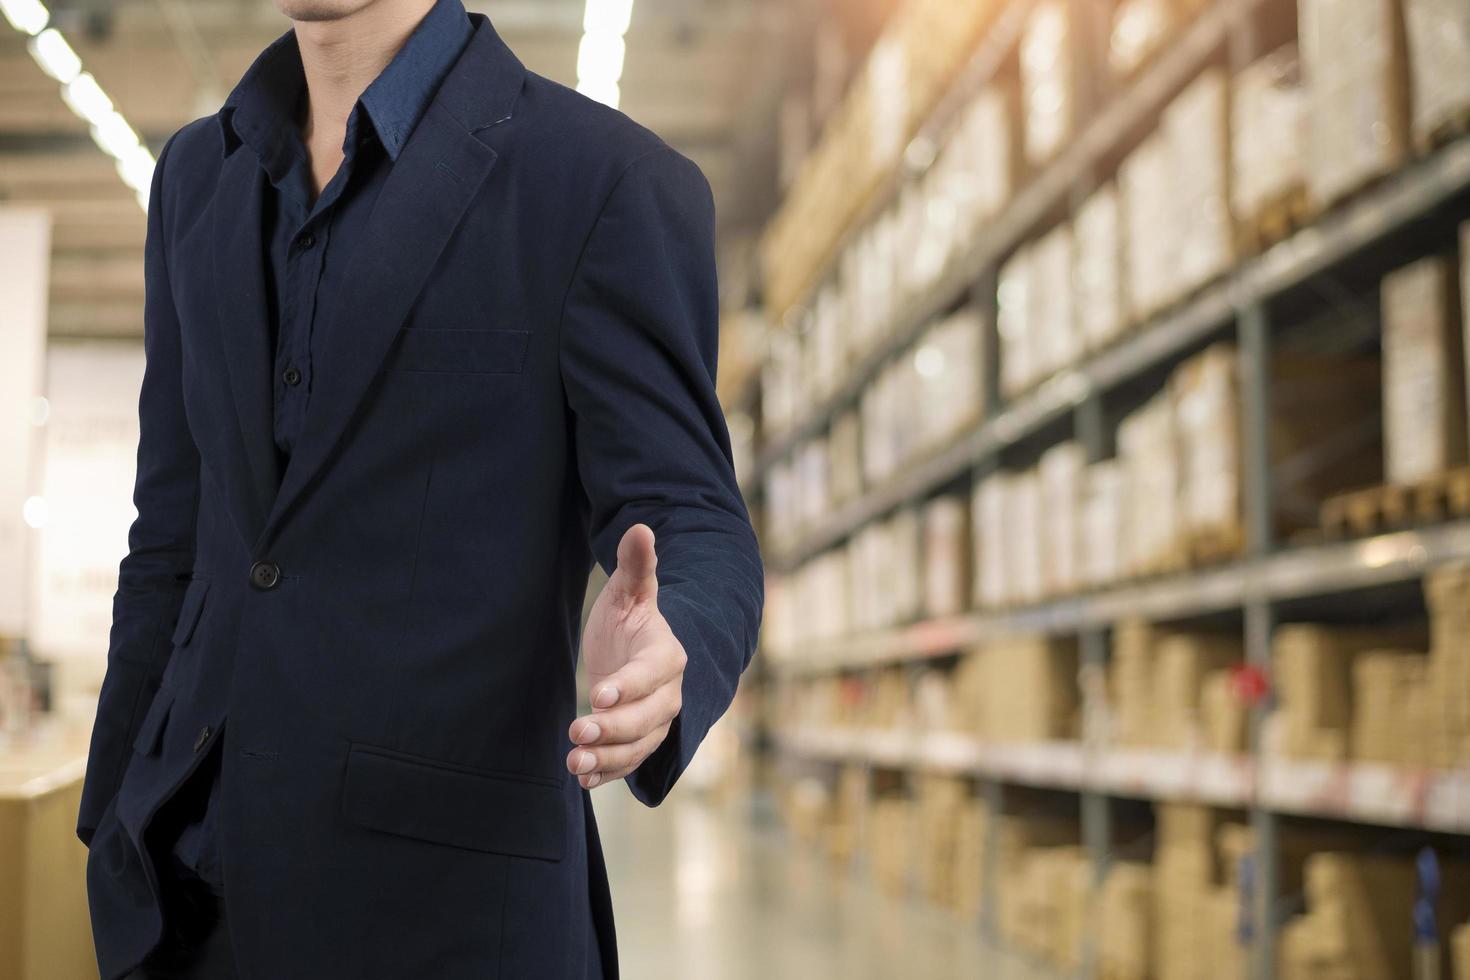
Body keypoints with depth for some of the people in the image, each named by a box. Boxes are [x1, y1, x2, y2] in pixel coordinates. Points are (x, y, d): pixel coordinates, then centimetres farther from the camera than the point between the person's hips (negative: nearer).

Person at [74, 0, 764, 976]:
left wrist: (653, 669, -35)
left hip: (450, 898, -5)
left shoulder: (615, 182, -8)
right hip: (197, 886, 6)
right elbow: (184, 544, 15)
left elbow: (692, 552, -10)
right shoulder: (205, 175, 11)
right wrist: (117, 864, 17)